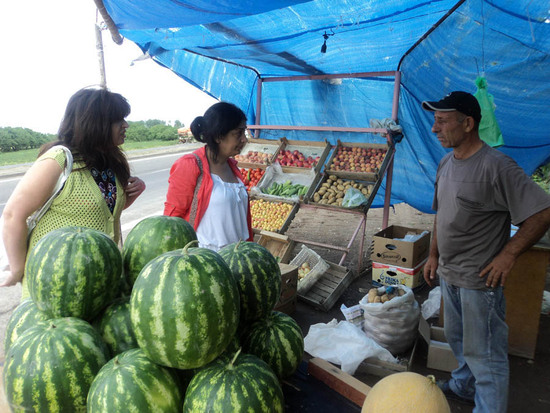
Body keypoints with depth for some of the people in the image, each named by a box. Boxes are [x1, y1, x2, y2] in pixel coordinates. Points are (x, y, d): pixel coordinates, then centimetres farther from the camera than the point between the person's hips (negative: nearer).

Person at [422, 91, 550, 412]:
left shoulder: (496, 166, -21)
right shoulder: (446, 163, 6)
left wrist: (508, 255, -19)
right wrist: (434, 255, 14)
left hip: (480, 279, -8)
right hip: (448, 275, 9)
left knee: (485, 356, 4)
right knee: (458, 340, 26)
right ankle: (465, 387, 48)